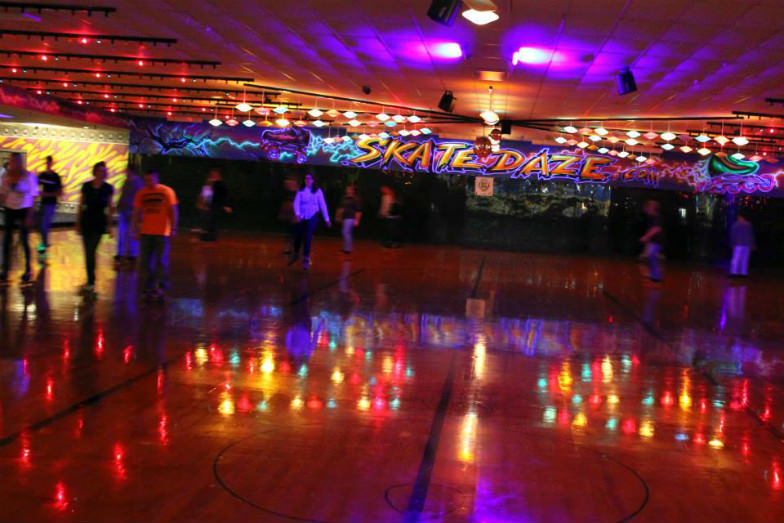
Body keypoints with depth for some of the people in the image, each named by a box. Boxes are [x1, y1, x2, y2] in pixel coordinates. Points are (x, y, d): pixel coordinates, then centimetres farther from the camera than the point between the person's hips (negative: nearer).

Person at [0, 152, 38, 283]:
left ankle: (27, 270, 13)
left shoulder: (29, 176, -9)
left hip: (24, 210, -3)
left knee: (24, 240, 1)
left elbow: (32, 197, -7)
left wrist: (29, 216, -11)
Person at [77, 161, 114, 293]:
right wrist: (78, 223, 8)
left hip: (99, 223, -3)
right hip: (86, 222, 3)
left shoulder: (108, 188, -2)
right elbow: (81, 205, 9)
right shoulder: (86, 186, 3)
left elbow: (110, 208, 2)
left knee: (90, 252, -9)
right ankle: (91, 281, 20)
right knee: (88, 253, 8)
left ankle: (91, 283, -5)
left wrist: (109, 225, 0)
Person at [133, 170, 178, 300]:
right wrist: (136, 230, 5)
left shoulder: (167, 191, -2)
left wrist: (173, 229, -7)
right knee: (146, 262, 6)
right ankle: (149, 288, 14)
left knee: (161, 262, -5)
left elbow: (173, 211, -1)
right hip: (146, 232, 4)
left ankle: (162, 287, 3)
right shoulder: (141, 193, 6)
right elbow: (137, 213, 10)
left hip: (162, 232, -4)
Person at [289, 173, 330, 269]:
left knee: (308, 237, -12)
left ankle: (306, 259, -6)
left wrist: (327, 219, 2)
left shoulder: (317, 191, -1)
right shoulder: (300, 191, 2)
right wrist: (297, 214, -25)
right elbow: (296, 203, -7)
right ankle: (296, 254, 34)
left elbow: (323, 205, 1)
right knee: (298, 237, 8)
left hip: (312, 217, -2)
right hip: (302, 217, 2)